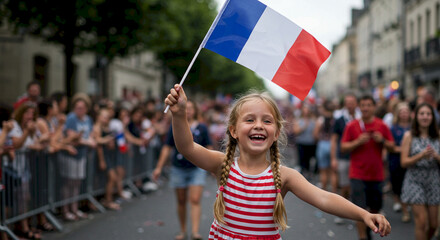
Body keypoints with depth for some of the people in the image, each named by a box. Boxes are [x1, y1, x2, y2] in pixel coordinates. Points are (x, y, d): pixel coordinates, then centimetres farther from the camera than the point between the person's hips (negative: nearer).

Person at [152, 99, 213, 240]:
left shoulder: (202, 128, 2)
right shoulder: (174, 128, 3)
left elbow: (209, 148, 7)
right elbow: (167, 148, 6)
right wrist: (159, 167, 4)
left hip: (197, 169, -1)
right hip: (178, 169, 2)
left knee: (195, 200, -12)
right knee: (181, 201, 10)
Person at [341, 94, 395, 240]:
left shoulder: (382, 126, 4)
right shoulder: (352, 126, -2)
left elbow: (392, 146, 7)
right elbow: (343, 147, -3)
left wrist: (382, 141, -13)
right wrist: (358, 142, -19)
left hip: (376, 174, 3)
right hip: (358, 175, -3)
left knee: (376, 207, 14)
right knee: (360, 209, -7)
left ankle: (367, 227, 40)